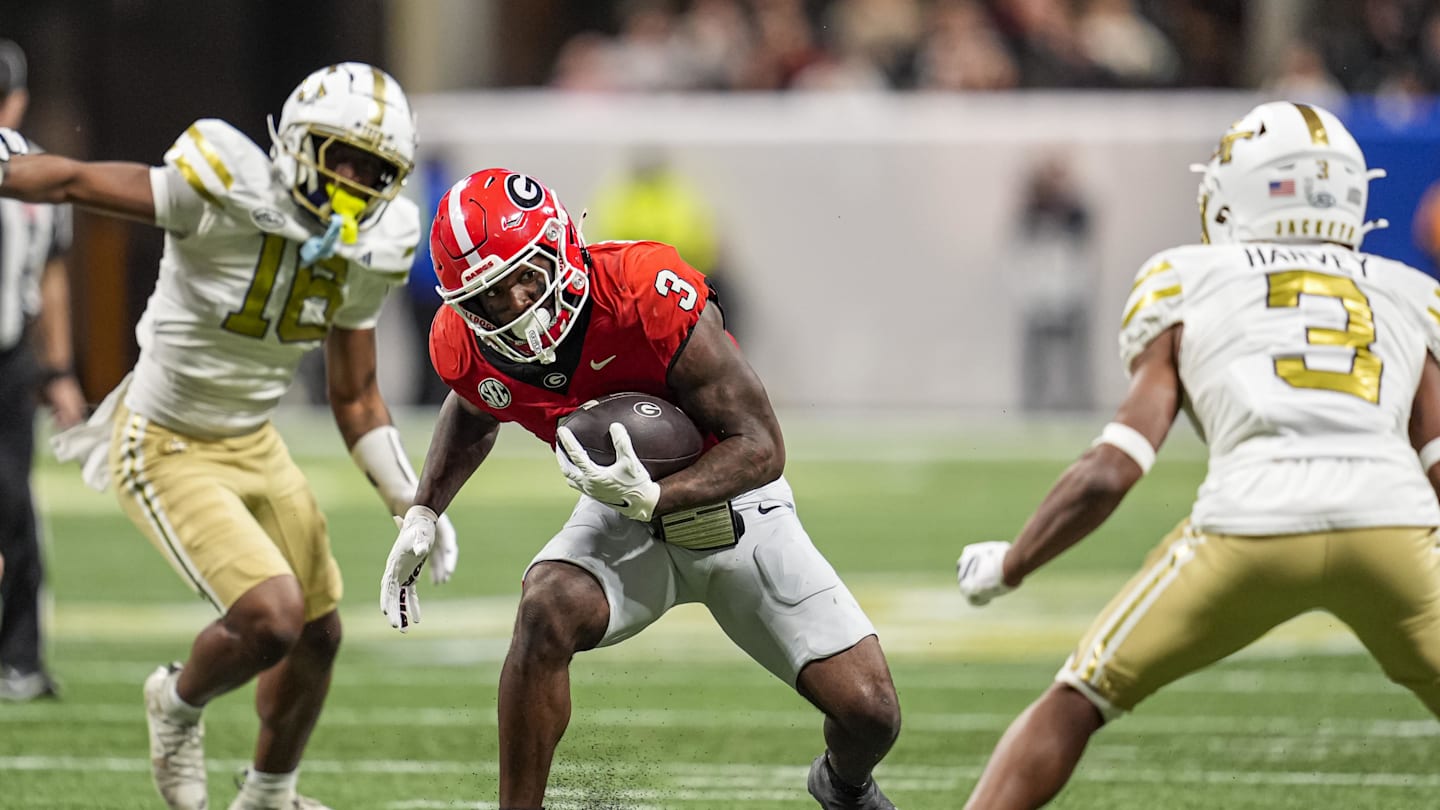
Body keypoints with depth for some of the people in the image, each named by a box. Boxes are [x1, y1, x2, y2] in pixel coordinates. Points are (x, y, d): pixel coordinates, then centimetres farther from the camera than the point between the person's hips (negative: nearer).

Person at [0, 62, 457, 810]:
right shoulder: (227, 196, -24)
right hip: (168, 449, -7)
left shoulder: (363, 253, -4)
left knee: (318, 634, 16)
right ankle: (180, 706, 13)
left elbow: (354, 399, 8)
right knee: (272, 616, -21)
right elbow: (76, 182, -21)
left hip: (255, 446, 8)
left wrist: (412, 507, 2)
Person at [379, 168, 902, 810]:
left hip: (733, 502, -2)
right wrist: (422, 514, 3)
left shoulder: (649, 293, -34)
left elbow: (761, 446, -27)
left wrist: (650, 498, -41)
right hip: (625, 516, 2)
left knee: (868, 714, -8)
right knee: (547, 614, -32)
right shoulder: (466, 348, -16)